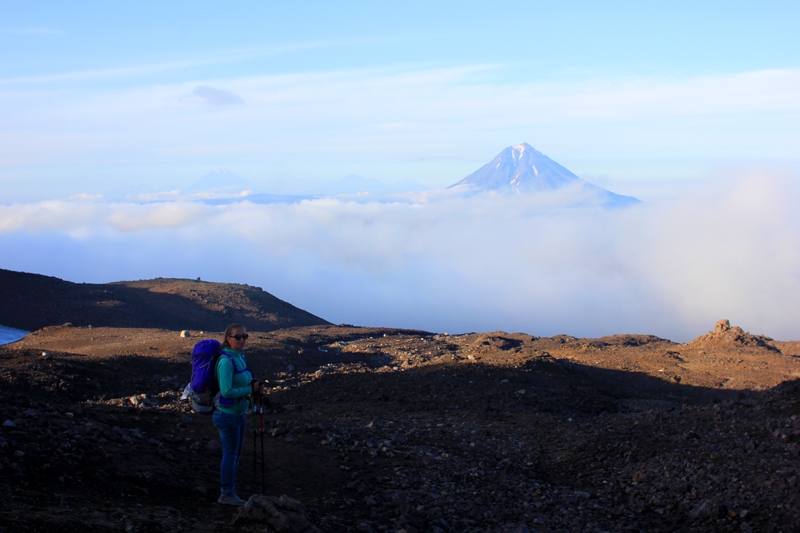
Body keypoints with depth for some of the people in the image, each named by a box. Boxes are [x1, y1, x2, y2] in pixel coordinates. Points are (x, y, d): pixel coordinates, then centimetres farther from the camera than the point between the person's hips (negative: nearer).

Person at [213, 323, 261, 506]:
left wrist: (254, 386, 0)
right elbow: (226, 391, -26)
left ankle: (229, 491, 26)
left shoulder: (240, 356, 7)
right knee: (230, 454, 0)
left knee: (236, 453, 15)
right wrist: (250, 390, -18)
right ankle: (226, 494, 11)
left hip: (238, 413, 9)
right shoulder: (226, 361, -21)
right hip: (227, 414, -9)